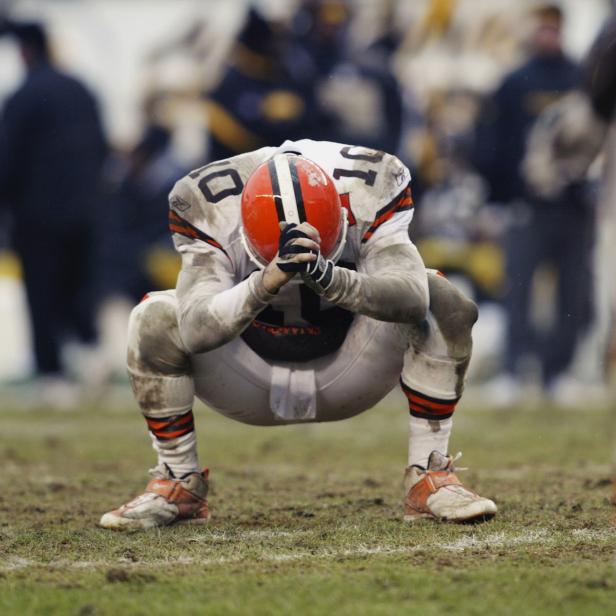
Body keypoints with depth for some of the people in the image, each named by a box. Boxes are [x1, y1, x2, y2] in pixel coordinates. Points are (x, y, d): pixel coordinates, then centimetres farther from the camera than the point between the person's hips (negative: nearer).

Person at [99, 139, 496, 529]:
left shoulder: (370, 194, -26)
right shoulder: (209, 207, -28)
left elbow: (412, 298, -40)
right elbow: (196, 330, -42)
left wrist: (327, 276, -58)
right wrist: (267, 281, -60)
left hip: (342, 379, 1)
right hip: (252, 379, 0)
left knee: (441, 302, -26)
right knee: (154, 319, -28)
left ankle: (429, 477, -14)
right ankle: (179, 486, -9)